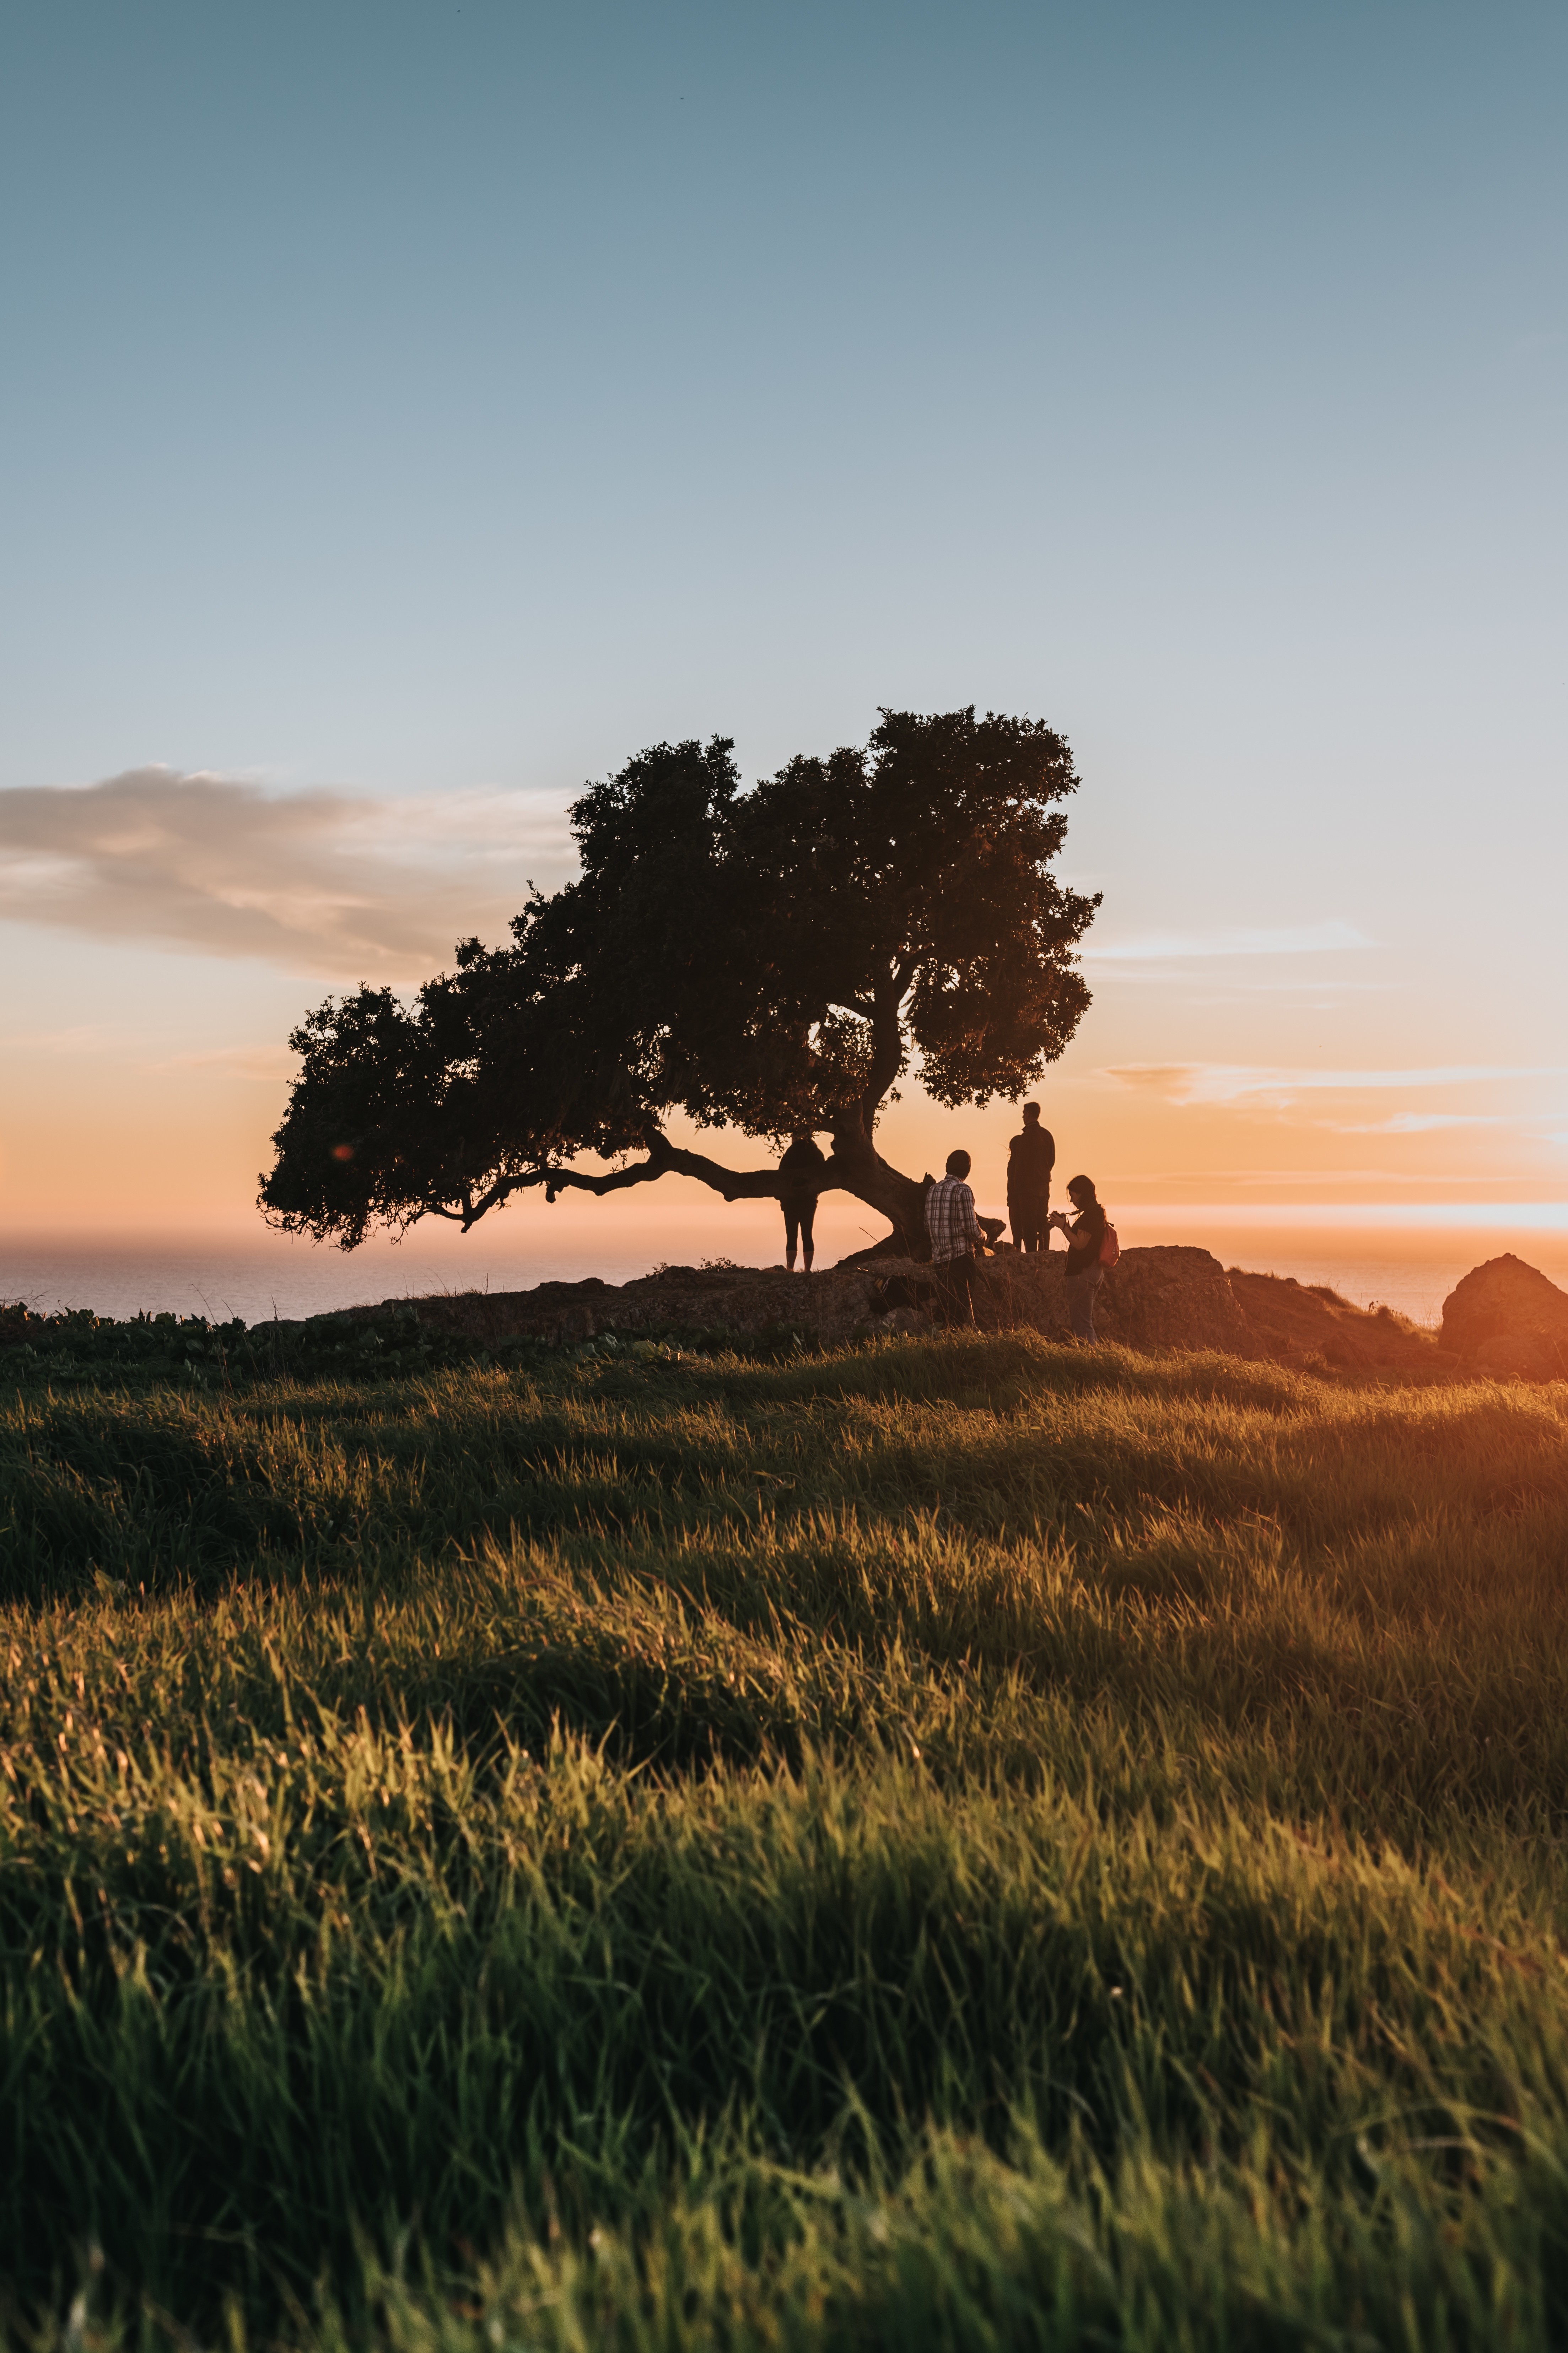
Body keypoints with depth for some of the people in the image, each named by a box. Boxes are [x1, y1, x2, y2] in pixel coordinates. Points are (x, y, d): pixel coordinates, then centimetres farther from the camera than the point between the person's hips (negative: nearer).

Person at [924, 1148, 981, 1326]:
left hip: (939, 1257, 6)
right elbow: (969, 1226, -15)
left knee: (944, 1303, 11)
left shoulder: (933, 1190, 9)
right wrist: (979, 1238, 5)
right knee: (964, 1304, -3)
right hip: (961, 1255, -6)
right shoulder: (962, 1191, -11)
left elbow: (928, 1226, 13)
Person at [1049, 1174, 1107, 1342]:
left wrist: (1063, 1226, -11)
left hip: (1083, 1273, -11)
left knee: (1081, 1322, -9)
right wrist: (1065, 1224, 10)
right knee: (1086, 1321, 17)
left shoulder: (1090, 1214, -15)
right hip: (1093, 1270, 11)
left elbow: (1080, 1244, -19)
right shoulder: (1097, 1212, 17)